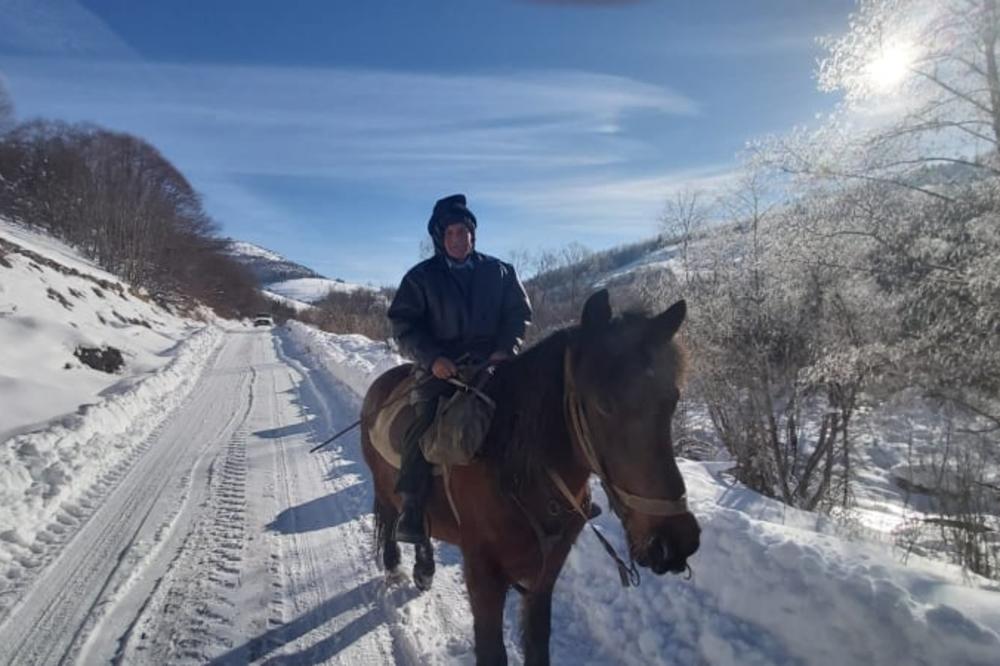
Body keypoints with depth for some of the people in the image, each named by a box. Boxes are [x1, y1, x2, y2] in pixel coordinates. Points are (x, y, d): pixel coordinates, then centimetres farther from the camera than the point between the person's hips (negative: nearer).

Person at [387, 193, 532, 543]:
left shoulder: (499, 271, 11)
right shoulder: (421, 277, 6)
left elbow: (519, 314, 12)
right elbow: (403, 325, 2)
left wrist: (506, 350, -7)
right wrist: (431, 358, -14)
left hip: (492, 362, 2)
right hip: (440, 366, -2)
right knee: (424, 422, -22)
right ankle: (411, 509, -12)